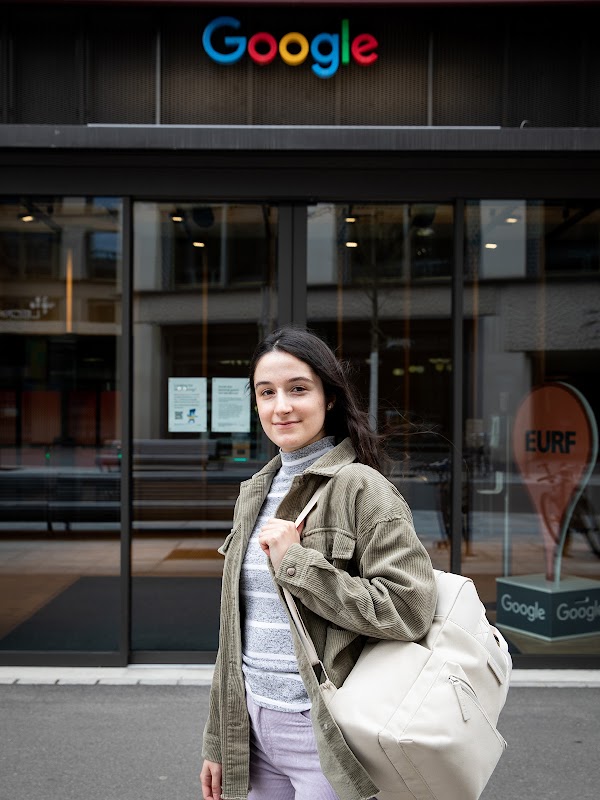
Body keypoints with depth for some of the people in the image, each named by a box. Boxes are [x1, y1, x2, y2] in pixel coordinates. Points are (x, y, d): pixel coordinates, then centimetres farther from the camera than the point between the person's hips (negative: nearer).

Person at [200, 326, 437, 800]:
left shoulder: (360, 487, -12)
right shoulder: (255, 493, 8)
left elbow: (409, 609, -21)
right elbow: (236, 629, 13)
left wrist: (297, 563, -20)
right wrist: (218, 742, 14)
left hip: (324, 732, -6)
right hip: (254, 725, 6)